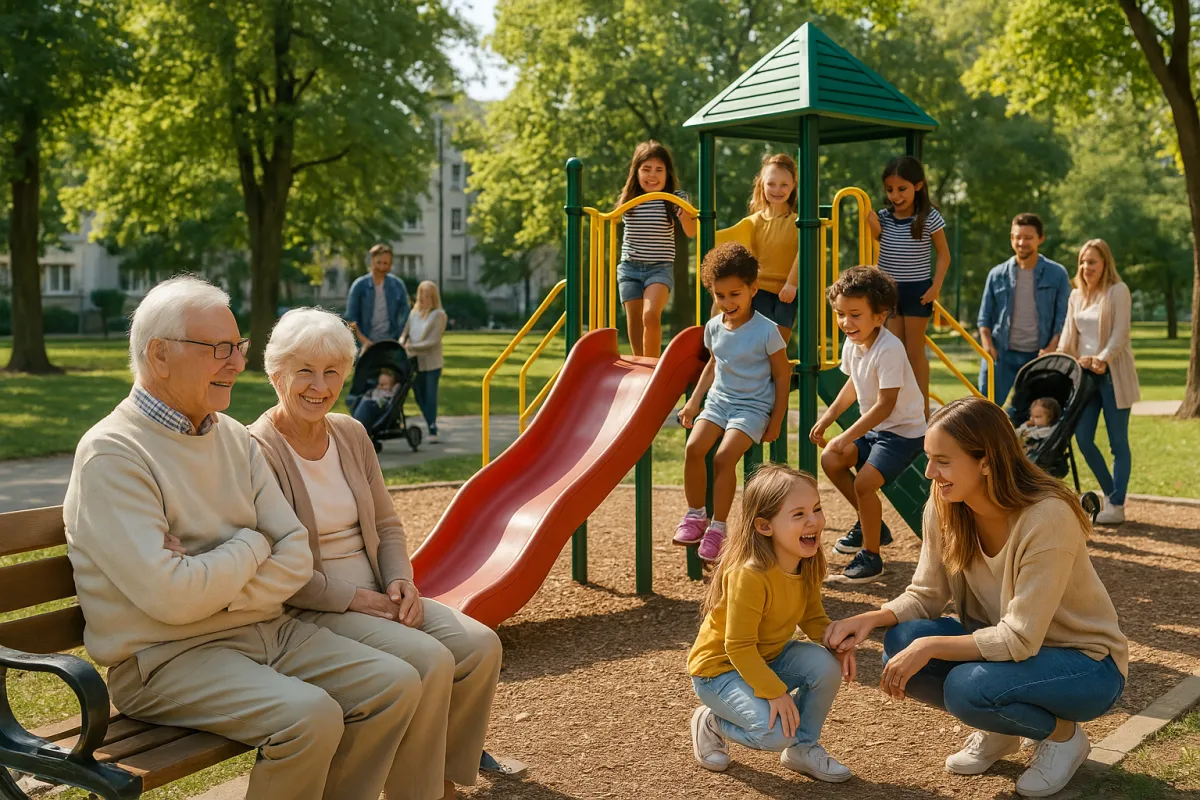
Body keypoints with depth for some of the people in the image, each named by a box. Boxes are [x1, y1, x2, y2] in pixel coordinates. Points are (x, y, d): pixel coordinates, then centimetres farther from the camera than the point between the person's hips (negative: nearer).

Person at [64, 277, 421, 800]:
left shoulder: (235, 438, 10)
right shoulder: (112, 455, -13)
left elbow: (296, 557, 3)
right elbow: (171, 598, -23)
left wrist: (208, 582, -14)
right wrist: (250, 547, -7)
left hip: (267, 630, 7)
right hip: (166, 657, -7)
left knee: (396, 684, -7)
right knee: (309, 715, -29)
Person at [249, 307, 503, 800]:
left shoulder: (351, 435, 9)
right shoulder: (256, 453, -13)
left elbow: (386, 524, 14)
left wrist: (401, 580, -6)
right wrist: (353, 597, -18)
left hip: (374, 596, 7)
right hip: (306, 612, -7)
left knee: (480, 645, -12)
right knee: (430, 661, -26)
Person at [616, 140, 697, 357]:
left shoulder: (675, 198, -6)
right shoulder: (628, 200, 1)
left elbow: (691, 232, -14)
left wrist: (685, 216, -32)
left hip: (660, 268, -3)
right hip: (629, 268, 3)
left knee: (651, 316, -23)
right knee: (635, 324, 4)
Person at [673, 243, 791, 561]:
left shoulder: (766, 331, -11)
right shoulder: (714, 327, 5)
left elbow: (782, 376, -3)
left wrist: (776, 422, -5)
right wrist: (694, 401, 13)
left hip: (752, 407, -5)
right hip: (718, 401, 5)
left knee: (725, 456, -26)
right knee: (693, 448, -20)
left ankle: (717, 528, -11)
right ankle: (695, 514, -2)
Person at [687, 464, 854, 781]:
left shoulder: (808, 565, -8)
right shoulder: (748, 575, -32)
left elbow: (813, 618, 4)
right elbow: (739, 646, -27)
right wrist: (775, 692, -29)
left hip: (767, 658, 7)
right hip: (719, 668, -7)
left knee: (826, 665, -19)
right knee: (776, 731, -26)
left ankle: (803, 747, 5)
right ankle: (713, 723, 6)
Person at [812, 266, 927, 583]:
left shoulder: (889, 350, -27)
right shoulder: (852, 344, -1)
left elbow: (885, 404, -28)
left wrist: (848, 436, -28)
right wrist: (826, 419, 11)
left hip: (903, 430, -9)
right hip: (873, 425, 9)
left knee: (864, 483, -20)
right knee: (830, 460, 6)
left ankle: (871, 555, -1)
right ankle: (871, 524, 22)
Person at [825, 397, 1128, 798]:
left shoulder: (1047, 518, -30)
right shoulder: (945, 508, -11)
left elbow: (1020, 640, -29)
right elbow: (925, 596, -4)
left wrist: (930, 646, -32)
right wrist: (872, 619, -22)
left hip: (1086, 662, -6)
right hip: (1003, 646, 6)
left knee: (967, 687, -33)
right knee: (902, 644, -20)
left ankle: (1064, 733, 0)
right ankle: (1000, 731, 7)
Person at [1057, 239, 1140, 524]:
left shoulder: (1118, 291, -4)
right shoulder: (1076, 295, 14)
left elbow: (1120, 333, -13)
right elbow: (1068, 336, 13)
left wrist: (1103, 359, -26)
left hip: (1114, 375, -6)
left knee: (1118, 442, 1)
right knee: (1083, 438, 1)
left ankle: (1116, 506, 7)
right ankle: (1110, 493, 21)